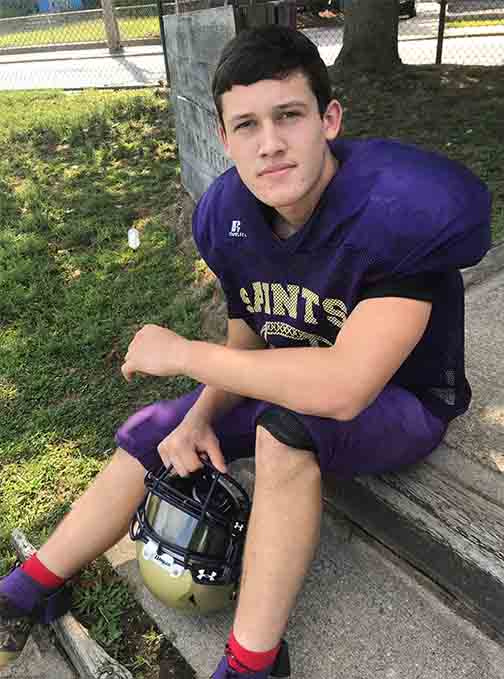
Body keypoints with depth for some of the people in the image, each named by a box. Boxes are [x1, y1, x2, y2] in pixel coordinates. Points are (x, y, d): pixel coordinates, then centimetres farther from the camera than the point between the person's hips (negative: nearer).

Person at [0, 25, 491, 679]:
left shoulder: (400, 212, -32)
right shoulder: (230, 215, -10)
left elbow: (344, 387, -40)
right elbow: (248, 342, 1)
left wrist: (184, 353, -30)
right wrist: (199, 418, -18)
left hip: (403, 402, -5)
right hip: (295, 384, 6)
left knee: (286, 424, -37)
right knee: (154, 434, -1)